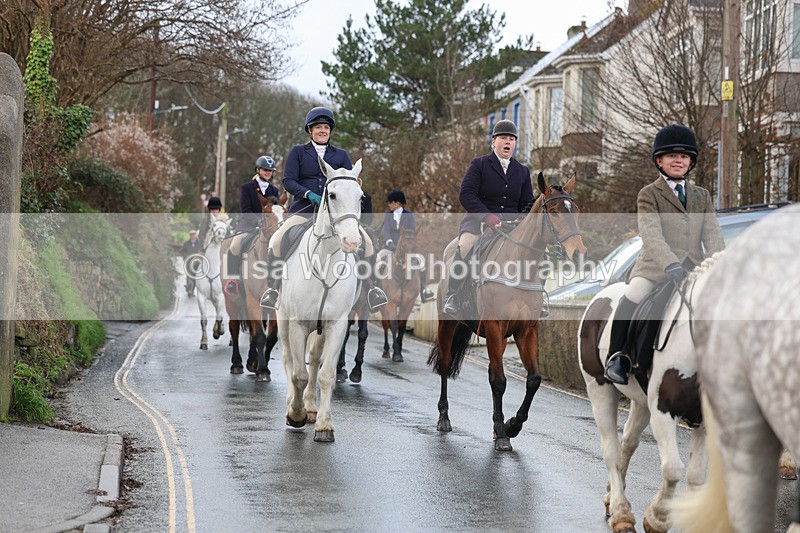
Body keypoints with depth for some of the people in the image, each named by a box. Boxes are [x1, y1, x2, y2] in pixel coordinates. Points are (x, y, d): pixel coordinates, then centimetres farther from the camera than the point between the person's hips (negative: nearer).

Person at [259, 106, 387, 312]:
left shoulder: (340, 155, 14)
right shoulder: (298, 152, 9)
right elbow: (288, 181, 0)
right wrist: (308, 194, -16)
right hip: (303, 209, -2)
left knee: (366, 241, -16)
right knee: (276, 240, -26)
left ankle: (371, 287, -3)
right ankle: (272, 287, -12)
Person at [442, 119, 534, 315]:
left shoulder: (522, 171, 19)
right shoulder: (479, 164, 5)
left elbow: (528, 203, 18)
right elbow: (466, 194, -6)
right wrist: (486, 215, -19)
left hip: (511, 219, 4)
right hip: (478, 217, -3)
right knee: (466, 245, -32)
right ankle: (452, 296, -22)